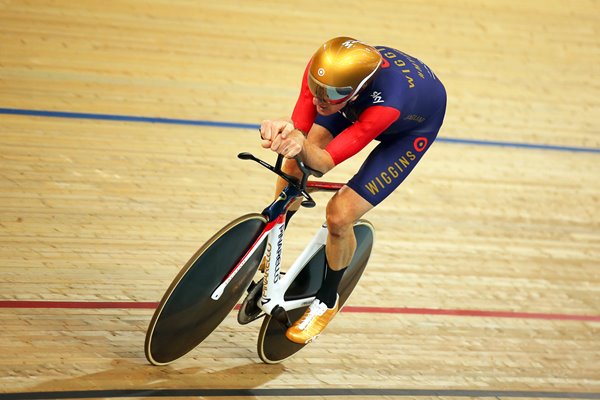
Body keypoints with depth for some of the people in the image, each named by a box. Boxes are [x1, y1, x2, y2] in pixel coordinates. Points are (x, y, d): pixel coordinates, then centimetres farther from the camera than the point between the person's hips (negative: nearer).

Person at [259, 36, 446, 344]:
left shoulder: (386, 105, -47)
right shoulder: (322, 70, -34)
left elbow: (325, 162, -42)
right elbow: (300, 125, -30)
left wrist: (303, 146, -64)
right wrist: (282, 130, -54)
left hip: (415, 122, -5)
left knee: (339, 215, -14)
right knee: (293, 166, -10)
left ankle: (327, 301, 14)